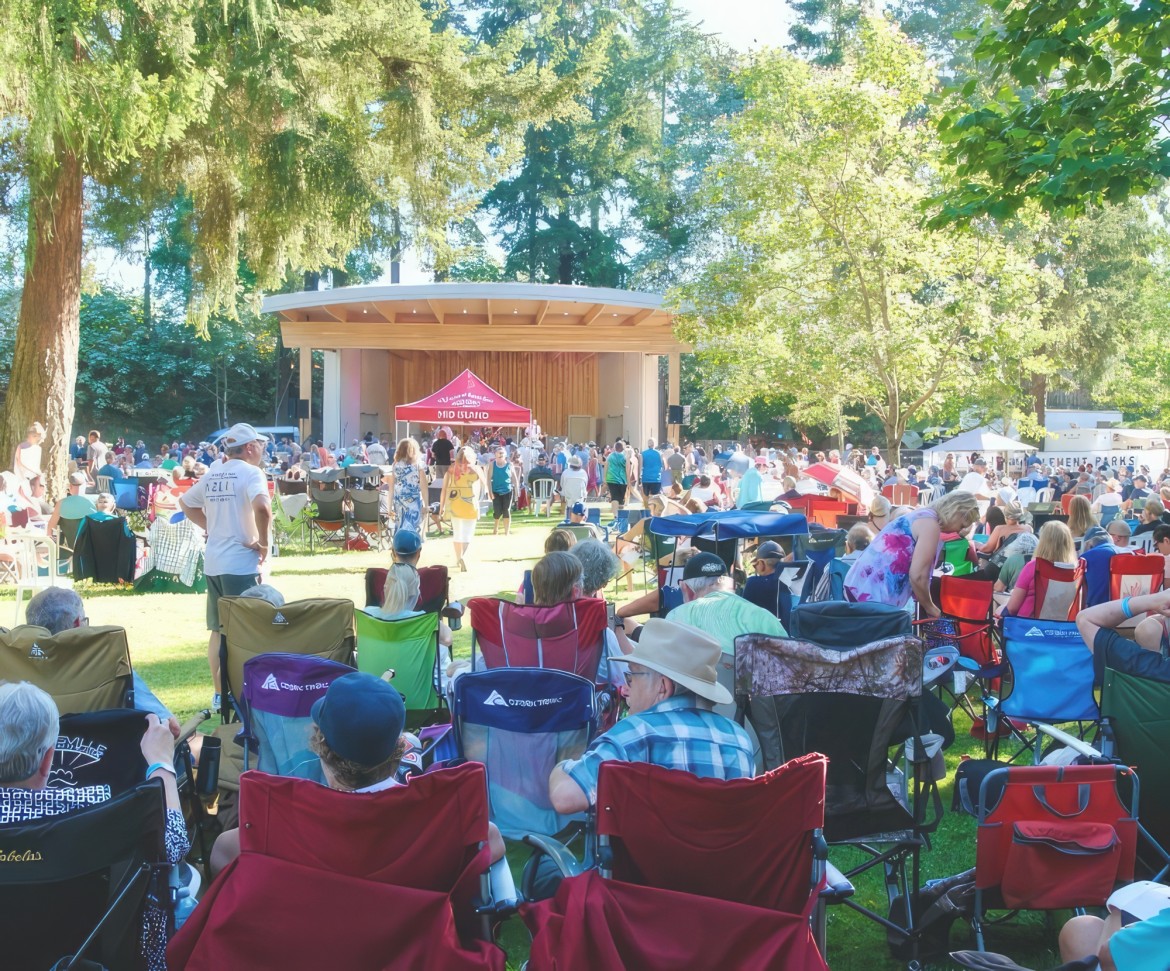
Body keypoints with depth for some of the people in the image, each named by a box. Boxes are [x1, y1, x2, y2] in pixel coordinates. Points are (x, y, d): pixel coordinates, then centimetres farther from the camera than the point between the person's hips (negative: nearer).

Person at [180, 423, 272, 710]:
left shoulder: (213, 474, 12)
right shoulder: (250, 473, -10)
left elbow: (185, 502, 26)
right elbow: (262, 508, -29)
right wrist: (264, 543, -17)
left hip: (212, 563, 7)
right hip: (241, 564, -7)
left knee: (218, 630, 15)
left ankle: (219, 693, 22)